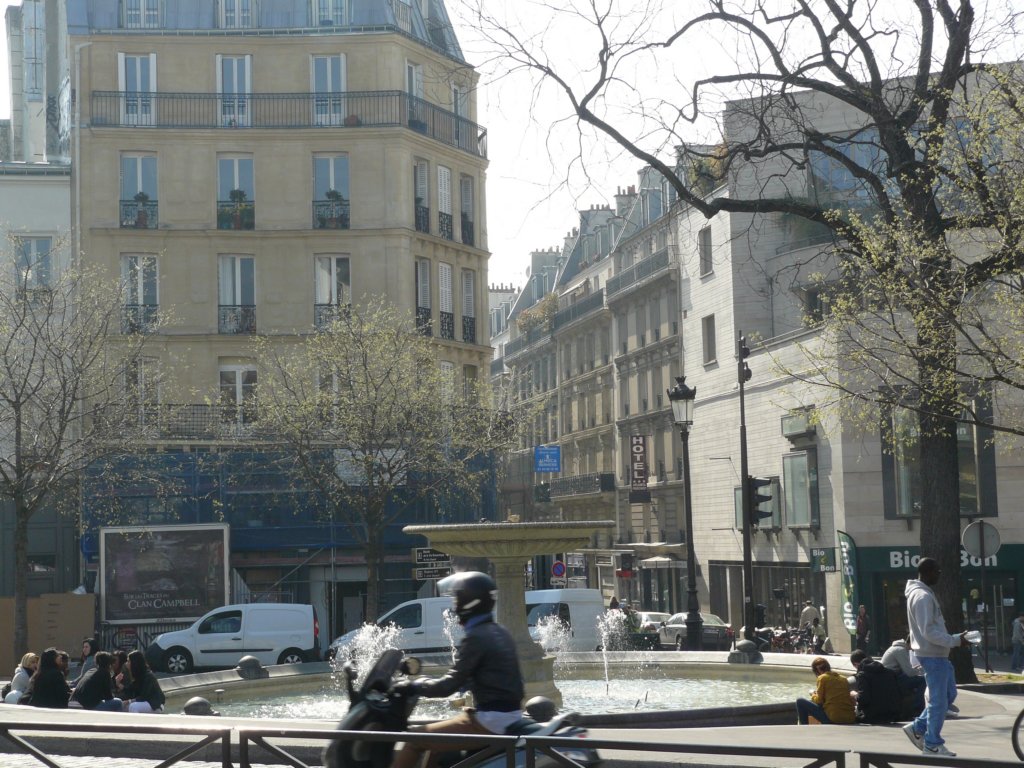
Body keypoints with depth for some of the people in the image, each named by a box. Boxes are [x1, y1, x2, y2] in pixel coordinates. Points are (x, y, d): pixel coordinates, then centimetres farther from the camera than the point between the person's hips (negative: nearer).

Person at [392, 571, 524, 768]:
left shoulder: (476, 638, -16)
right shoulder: (500, 633, 13)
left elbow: (449, 685, -16)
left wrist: (412, 686, -2)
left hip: (490, 720, -10)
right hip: (510, 714, 10)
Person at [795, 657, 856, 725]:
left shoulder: (823, 678, -2)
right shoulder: (843, 678, 14)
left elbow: (819, 701, -2)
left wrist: (813, 695, 20)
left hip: (833, 719, -7)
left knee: (800, 702, 5)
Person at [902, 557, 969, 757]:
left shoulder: (920, 593, 14)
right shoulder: (923, 596, -19)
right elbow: (929, 631, -23)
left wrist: (953, 639, 17)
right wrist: (955, 640, -19)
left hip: (936, 654, 10)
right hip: (932, 654, -10)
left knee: (949, 694, 17)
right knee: (939, 700, -2)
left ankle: (918, 728, 20)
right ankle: (933, 743, 7)